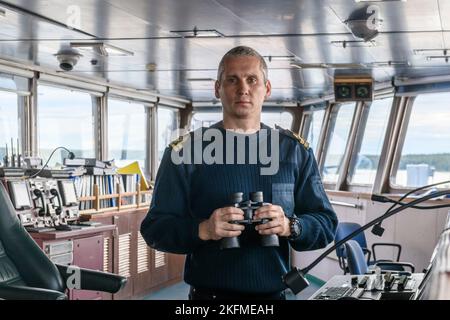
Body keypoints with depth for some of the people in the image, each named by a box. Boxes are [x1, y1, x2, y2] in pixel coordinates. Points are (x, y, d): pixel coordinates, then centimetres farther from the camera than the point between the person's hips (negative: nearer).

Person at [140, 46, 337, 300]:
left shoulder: (295, 151, 3)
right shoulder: (185, 151, -4)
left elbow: (326, 224, 3)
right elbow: (155, 228, -6)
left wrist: (290, 227, -18)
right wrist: (203, 230, -24)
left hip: (275, 293, 2)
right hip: (209, 292, -2)